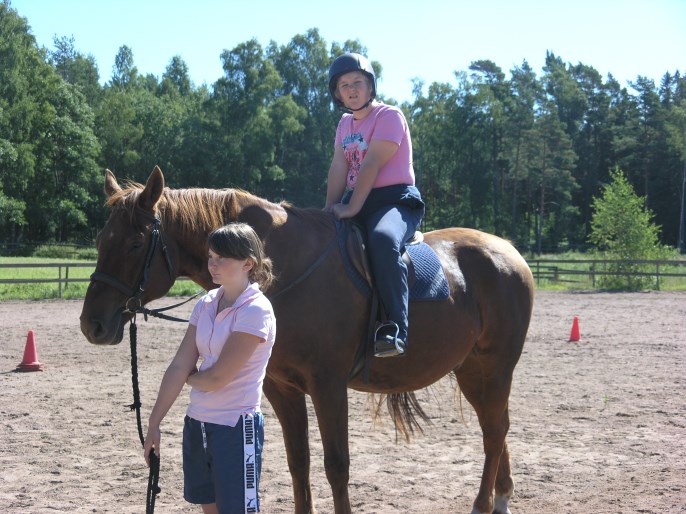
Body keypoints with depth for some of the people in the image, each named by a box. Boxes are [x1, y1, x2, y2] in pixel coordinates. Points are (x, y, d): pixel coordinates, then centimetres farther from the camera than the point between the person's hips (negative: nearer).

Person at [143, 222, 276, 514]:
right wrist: (154, 423, 2)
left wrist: (189, 377, 2)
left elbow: (217, 378, -18)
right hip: (197, 424, 8)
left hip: (236, 429, -8)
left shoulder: (255, 310, -17)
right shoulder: (206, 304, 6)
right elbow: (178, 366, 4)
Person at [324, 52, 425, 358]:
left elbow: (371, 165, -15)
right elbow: (339, 167, 6)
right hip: (356, 203, 8)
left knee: (383, 239, -39)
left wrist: (351, 209, -22)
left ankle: (395, 329, -43)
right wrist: (330, 210, -7)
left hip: (395, 200, -8)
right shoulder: (345, 123, 17)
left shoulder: (389, 116, -6)